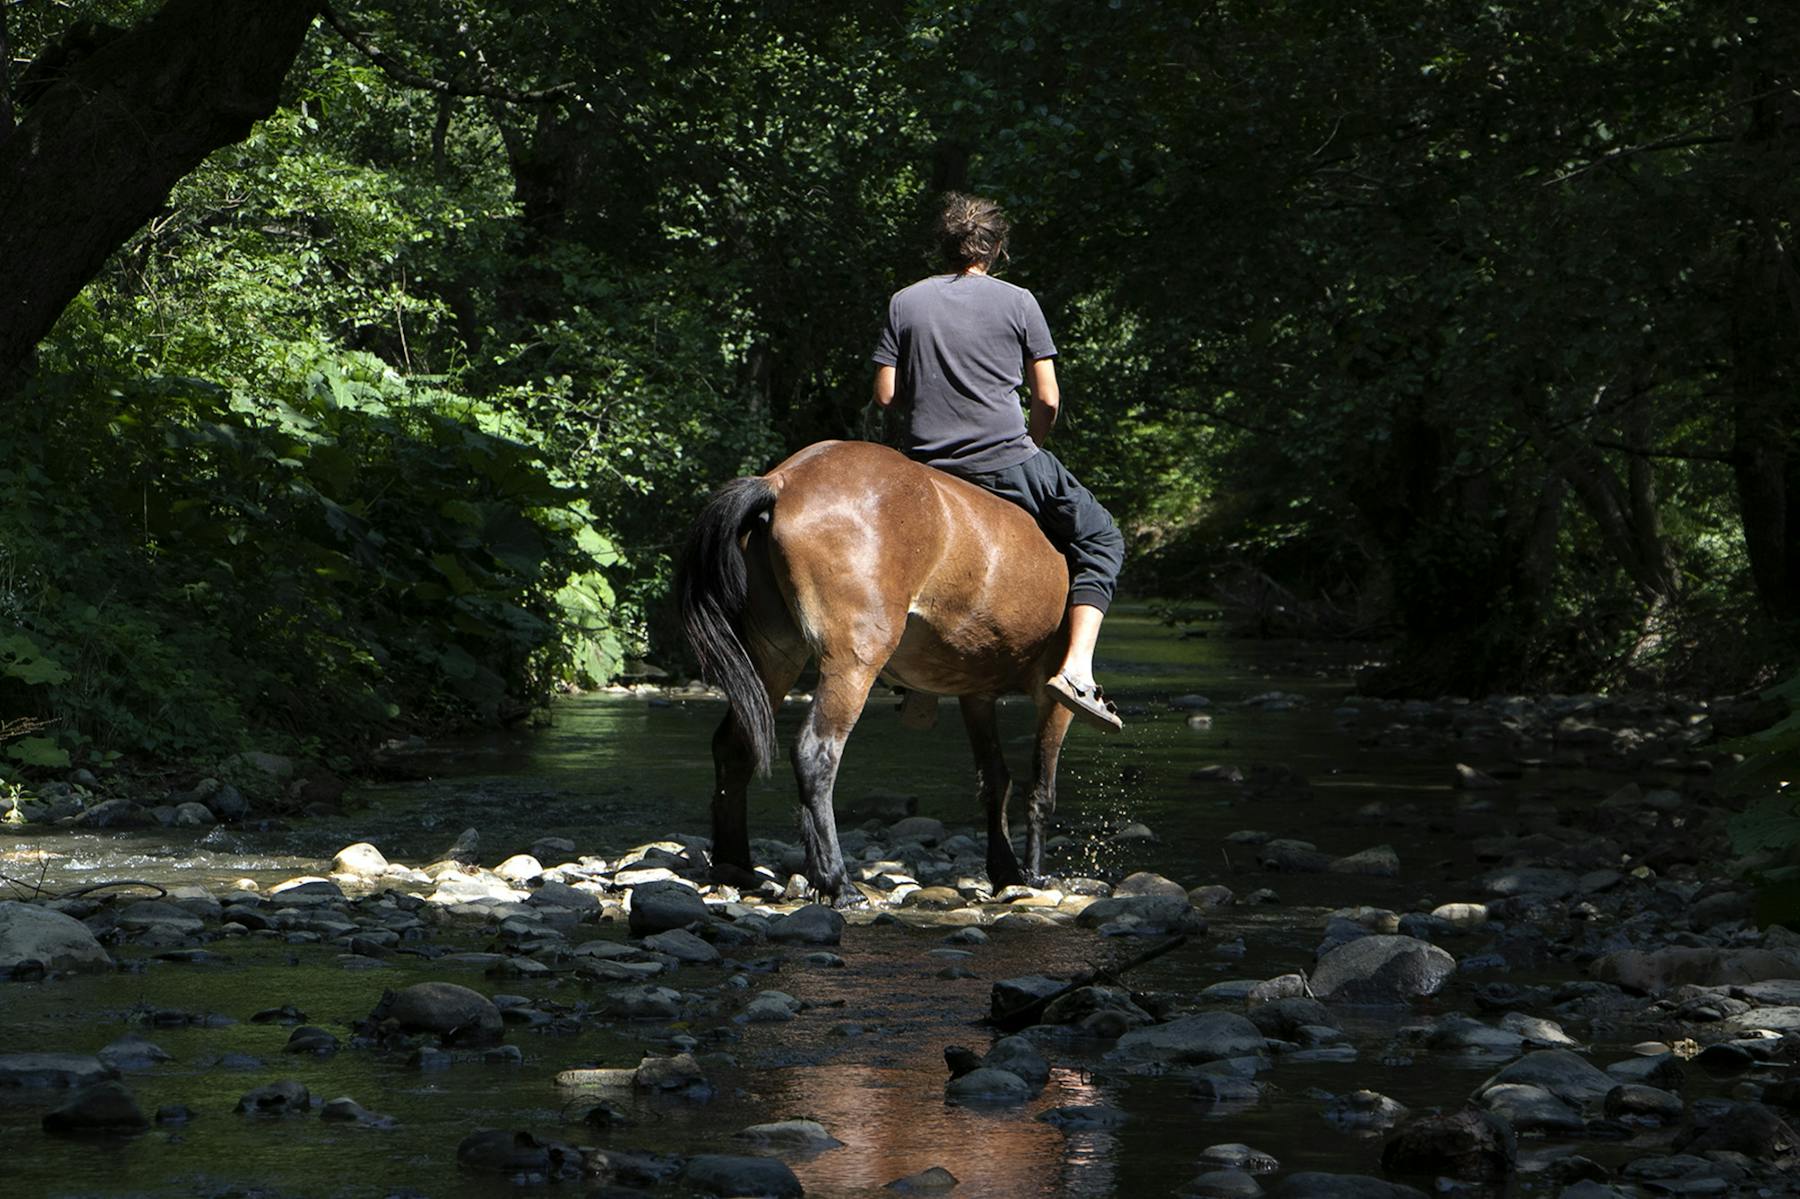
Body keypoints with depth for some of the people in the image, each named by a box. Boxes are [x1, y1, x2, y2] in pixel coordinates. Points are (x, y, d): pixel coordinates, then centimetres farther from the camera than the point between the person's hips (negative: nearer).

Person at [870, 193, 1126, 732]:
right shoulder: (1017, 302, 1)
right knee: (1100, 540, 12)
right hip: (1008, 460, -3)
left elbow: (885, 394, 4)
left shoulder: (904, 303, 7)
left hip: (926, 467, 3)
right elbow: (1048, 401, 0)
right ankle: (1077, 667, -7)